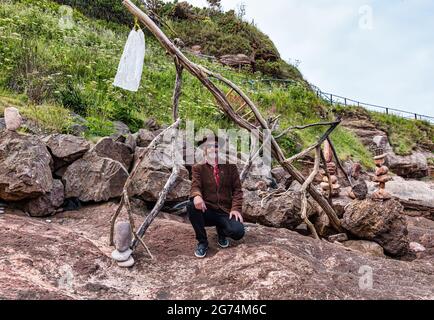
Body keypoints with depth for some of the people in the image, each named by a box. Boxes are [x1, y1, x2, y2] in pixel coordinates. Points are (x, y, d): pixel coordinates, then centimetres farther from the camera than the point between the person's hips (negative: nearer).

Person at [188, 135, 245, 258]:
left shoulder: (230, 166, 6)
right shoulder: (198, 168, 3)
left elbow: (237, 189, 3)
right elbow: (195, 186, -11)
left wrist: (236, 208, -12)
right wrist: (197, 196, -35)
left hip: (226, 212, 1)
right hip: (207, 210, 0)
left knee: (238, 232, -27)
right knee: (191, 206, -32)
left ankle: (221, 231, 13)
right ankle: (202, 242, -10)